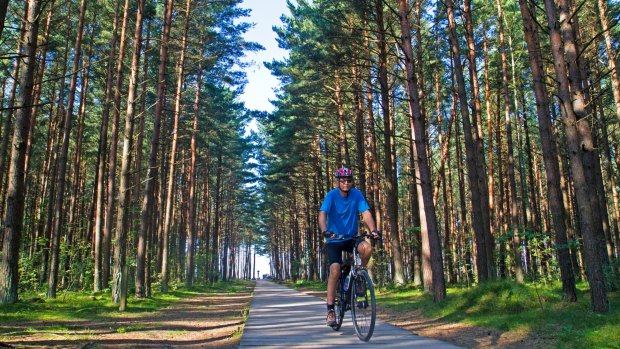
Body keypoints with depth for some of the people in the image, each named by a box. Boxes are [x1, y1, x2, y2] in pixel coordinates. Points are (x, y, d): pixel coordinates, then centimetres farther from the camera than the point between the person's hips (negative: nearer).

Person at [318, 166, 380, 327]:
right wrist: (325, 231, -43)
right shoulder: (331, 195, -13)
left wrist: (374, 230, -32)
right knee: (335, 270, -20)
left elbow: (366, 213, -14)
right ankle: (330, 309, -8)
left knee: (367, 247, -28)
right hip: (334, 240, -2)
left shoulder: (357, 195, -6)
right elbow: (322, 215, -24)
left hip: (351, 238, 2)